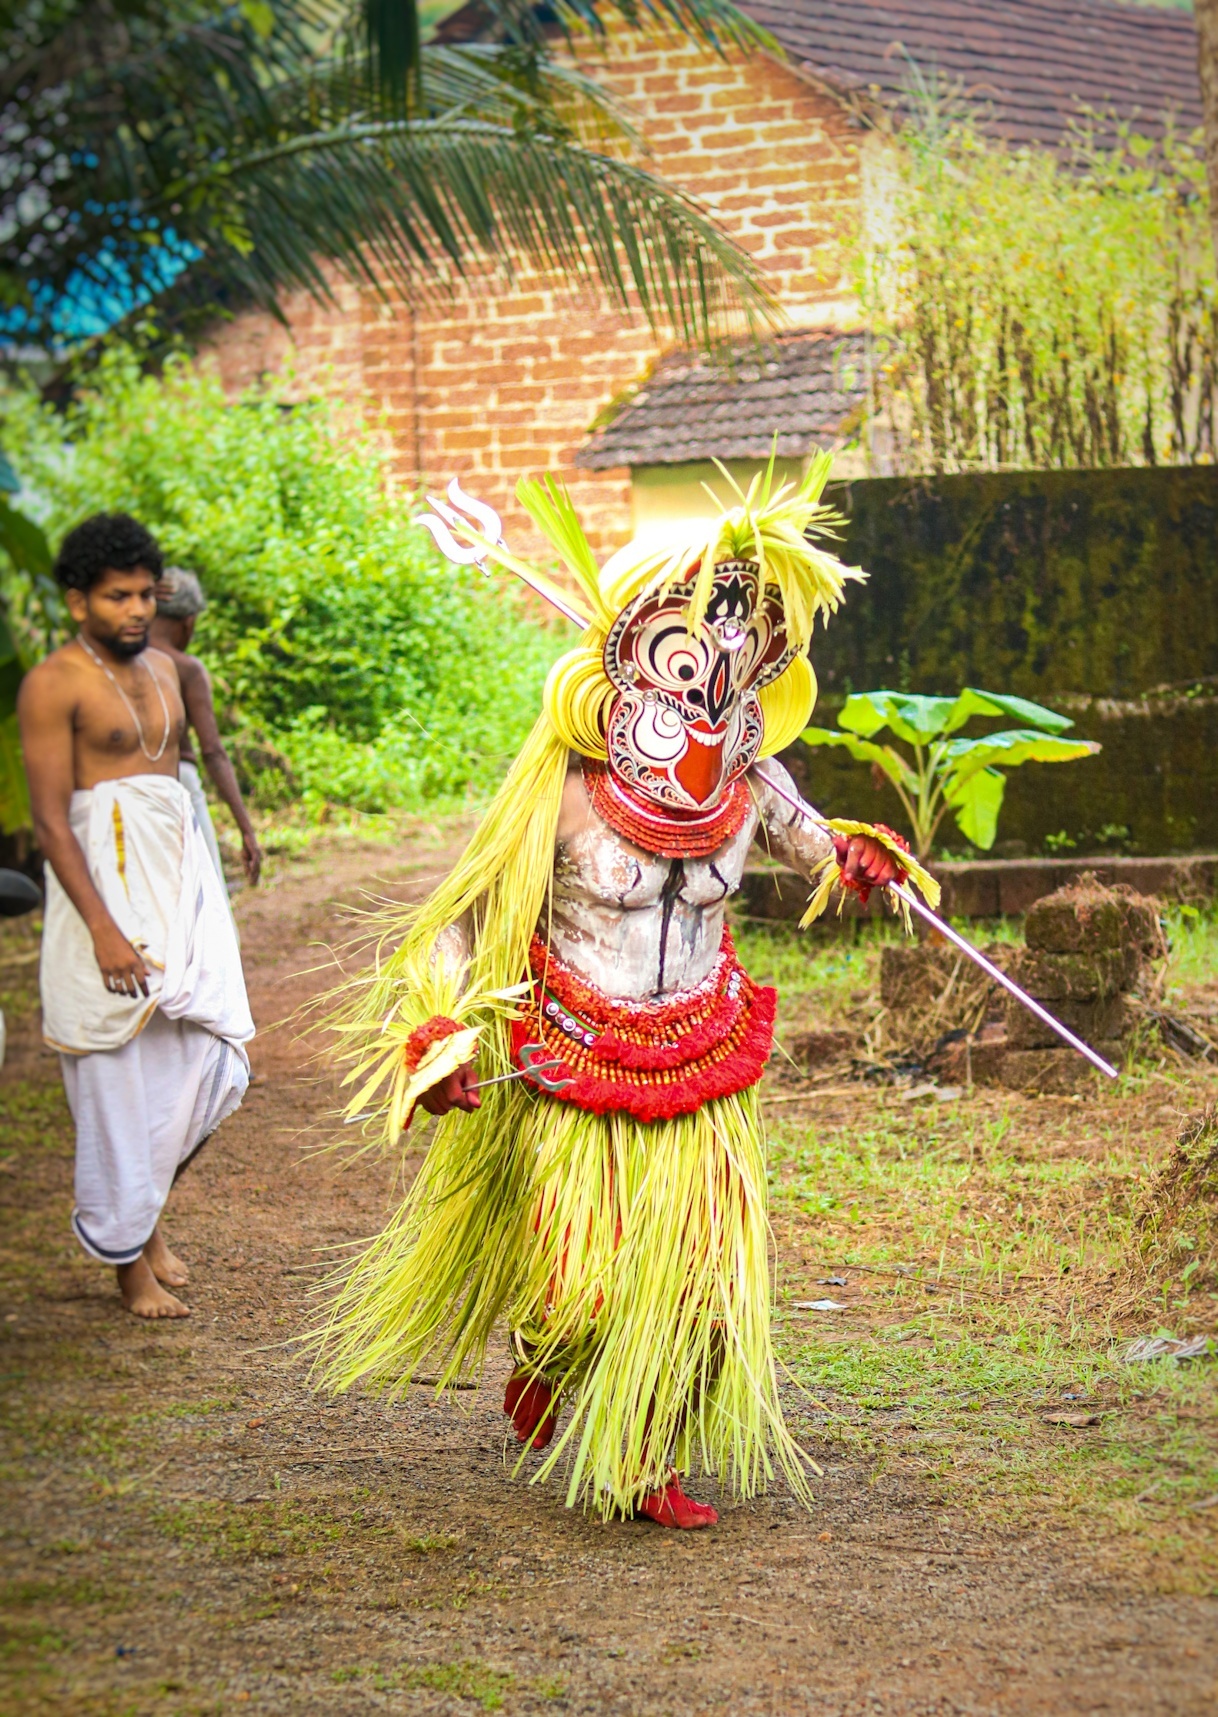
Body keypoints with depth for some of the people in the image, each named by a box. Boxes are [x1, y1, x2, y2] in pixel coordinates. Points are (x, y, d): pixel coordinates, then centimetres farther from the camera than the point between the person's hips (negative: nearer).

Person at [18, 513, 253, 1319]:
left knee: (211, 1060, 3)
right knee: (119, 1082, 0)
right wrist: (104, 929, -19)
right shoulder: (55, 684, -10)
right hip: (103, 883, -7)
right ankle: (130, 1258, 12)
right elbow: (51, 820, -13)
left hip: (181, 874, 7)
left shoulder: (163, 668, 12)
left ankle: (149, 1209, 25)